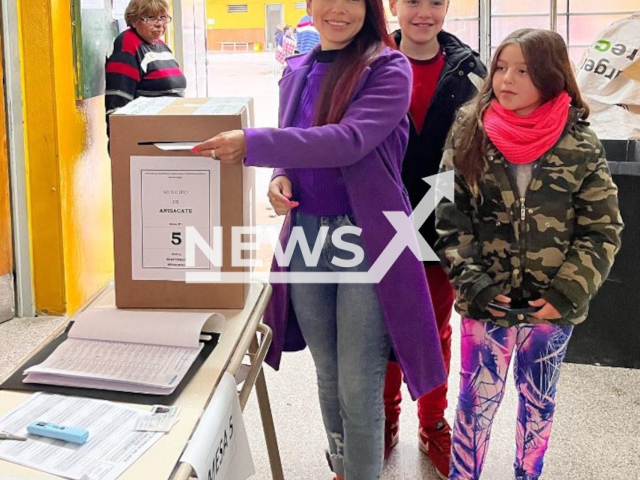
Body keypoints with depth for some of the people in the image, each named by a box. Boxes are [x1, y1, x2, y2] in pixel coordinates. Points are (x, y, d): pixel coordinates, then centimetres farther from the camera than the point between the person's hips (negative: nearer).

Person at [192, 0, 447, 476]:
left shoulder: (389, 69, -9)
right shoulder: (297, 70, 10)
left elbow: (348, 140, -24)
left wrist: (251, 143, -31)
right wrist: (281, 179, -5)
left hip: (366, 242, -6)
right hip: (305, 238, 6)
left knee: (359, 386, -1)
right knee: (328, 375, 19)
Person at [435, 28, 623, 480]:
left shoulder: (581, 145, -6)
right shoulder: (469, 133, -4)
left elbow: (603, 230, -3)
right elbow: (449, 216, -4)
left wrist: (568, 292, -11)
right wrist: (473, 282, -12)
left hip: (552, 305, 1)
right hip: (487, 301, 0)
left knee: (539, 400, 17)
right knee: (477, 400, 8)